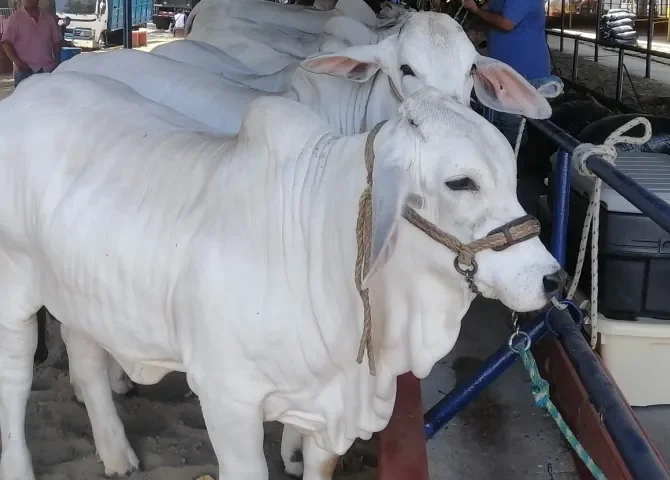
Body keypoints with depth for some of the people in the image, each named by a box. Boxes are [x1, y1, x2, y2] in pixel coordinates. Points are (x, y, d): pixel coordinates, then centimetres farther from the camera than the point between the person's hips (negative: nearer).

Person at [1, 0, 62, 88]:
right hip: (25, 70, -3)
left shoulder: (49, 18, 11)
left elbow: (57, 41, 15)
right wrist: (18, 62, -15)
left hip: (49, 69, 3)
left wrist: (57, 62, 5)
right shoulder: (15, 18, 0)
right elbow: (6, 43, -4)